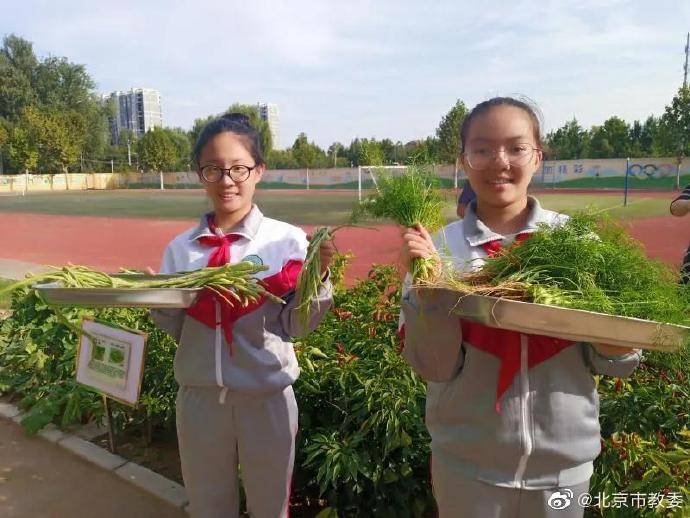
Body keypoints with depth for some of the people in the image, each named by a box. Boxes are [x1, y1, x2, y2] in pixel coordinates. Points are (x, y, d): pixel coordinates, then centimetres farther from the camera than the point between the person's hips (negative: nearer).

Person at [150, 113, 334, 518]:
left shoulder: (288, 240, -9)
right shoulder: (181, 248, 0)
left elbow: (294, 327, -8)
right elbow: (176, 328, 5)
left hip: (267, 397, -2)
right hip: (199, 396, 3)